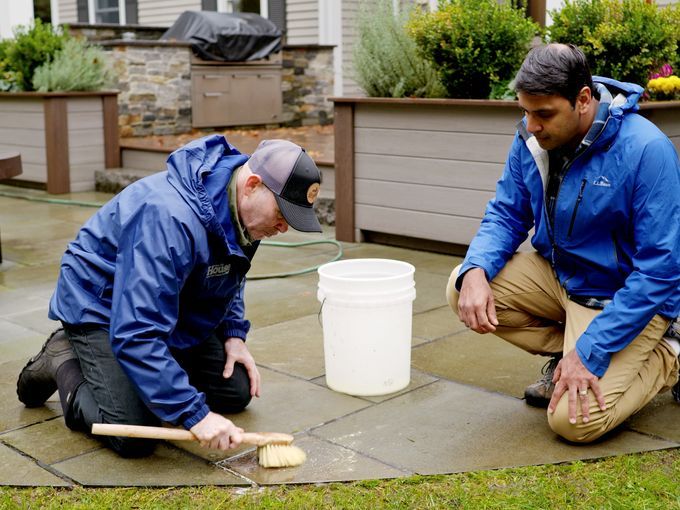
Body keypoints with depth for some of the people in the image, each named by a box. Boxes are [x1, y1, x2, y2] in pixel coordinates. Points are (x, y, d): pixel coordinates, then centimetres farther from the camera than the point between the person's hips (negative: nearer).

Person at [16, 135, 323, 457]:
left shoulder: (245, 210, -10)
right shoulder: (171, 219, -39)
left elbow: (229, 277, 13)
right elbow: (135, 335, -40)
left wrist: (234, 333, -2)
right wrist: (195, 414, -40)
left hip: (174, 307, 8)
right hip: (101, 306, -8)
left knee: (236, 393, 2)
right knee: (133, 437, -20)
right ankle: (64, 361, 6)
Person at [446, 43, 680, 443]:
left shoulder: (647, 151, -27)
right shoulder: (532, 137, -8)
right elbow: (506, 215, 2)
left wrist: (589, 352, -27)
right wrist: (475, 271, -22)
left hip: (626, 297, -6)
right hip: (558, 274, 7)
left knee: (575, 420, -20)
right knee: (464, 287, -13)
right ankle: (566, 353, 5)